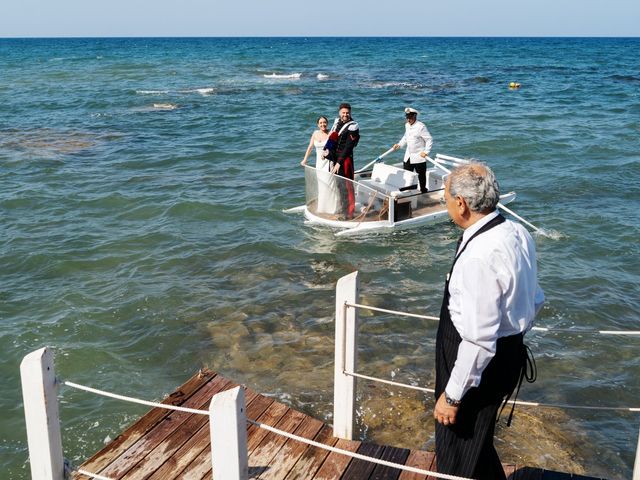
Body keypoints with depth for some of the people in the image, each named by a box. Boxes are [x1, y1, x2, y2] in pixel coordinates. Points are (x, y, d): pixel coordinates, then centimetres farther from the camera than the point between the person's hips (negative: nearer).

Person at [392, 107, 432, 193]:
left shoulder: (421, 126, -16)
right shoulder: (407, 125, 6)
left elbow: (429, 140, -14)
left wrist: (426, 152, -20)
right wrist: (399, 144, 10)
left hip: (419, 157, -7)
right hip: (408, 156, 7)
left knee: (421, 176, 5)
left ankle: (423, 191, 18)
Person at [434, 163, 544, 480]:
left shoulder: (479, 257, -30)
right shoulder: (518, 233, -1)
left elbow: (479, 339, -28)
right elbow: (534, 301, 10)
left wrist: (452, 395, -19)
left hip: (480, 363, -9)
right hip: (511, 353, 9)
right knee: (477, 443, 27)